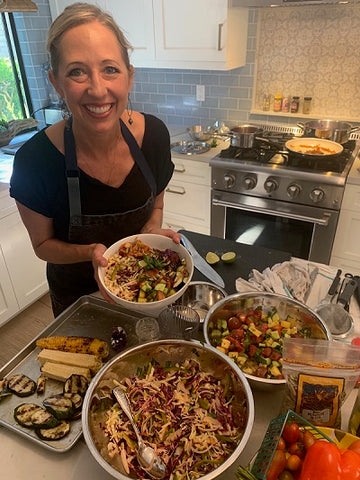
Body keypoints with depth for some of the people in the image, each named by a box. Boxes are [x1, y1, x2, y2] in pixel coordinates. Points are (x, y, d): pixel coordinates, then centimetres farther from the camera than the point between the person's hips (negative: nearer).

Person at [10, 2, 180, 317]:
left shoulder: (154, 134, -21)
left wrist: (152, 231, -24)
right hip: (77, 294, -2)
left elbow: (155, 205, -3)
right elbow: (43, 244, -12)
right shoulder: (35, 160, -28)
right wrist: (91, 252, -31)